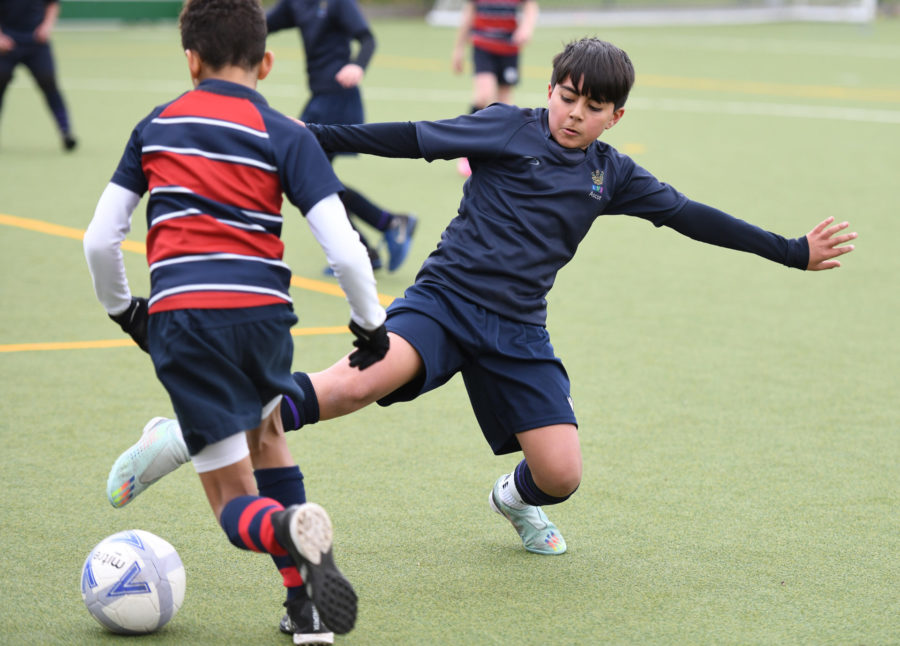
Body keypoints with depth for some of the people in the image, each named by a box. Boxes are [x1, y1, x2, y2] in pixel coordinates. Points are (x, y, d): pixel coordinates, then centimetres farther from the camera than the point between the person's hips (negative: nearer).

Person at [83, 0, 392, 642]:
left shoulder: (155, 127, 12)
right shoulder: (286, 136, 4)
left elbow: (100, 239, 11)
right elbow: (344, 251, -5)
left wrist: (122, 309, 27)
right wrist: (370, 323, 11)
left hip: (180, 315, 0)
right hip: (264, 312, 0)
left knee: (238, 507, 6)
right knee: (265, 431, 32)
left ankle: (289, 528, -32)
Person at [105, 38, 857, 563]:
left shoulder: (612, 174, 11)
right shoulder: (508, 128, 0)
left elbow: (691, 216, 17)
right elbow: (413, 140, -4)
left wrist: (793, 251, 19)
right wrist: (314, 136, -12)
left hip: (517, 330, 4)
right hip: (445, 297, -4)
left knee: (561, 475, -5)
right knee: (367, 377, -34)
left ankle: (515, 499, 34)